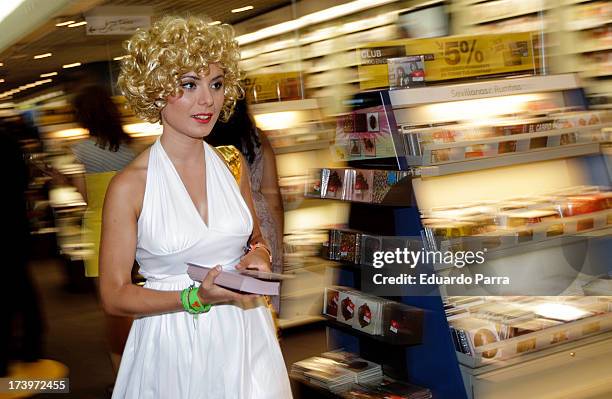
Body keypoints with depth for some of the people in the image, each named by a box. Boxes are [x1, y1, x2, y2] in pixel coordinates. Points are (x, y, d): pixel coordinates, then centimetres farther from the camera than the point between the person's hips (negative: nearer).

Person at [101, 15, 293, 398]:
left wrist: (259, 254, -7)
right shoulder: (129, 186, -14)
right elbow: (114, 295, -10)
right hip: (173, 348, -3)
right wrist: (196, 298, -22)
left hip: (245, 338, 4)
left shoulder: (233, 164, 0)